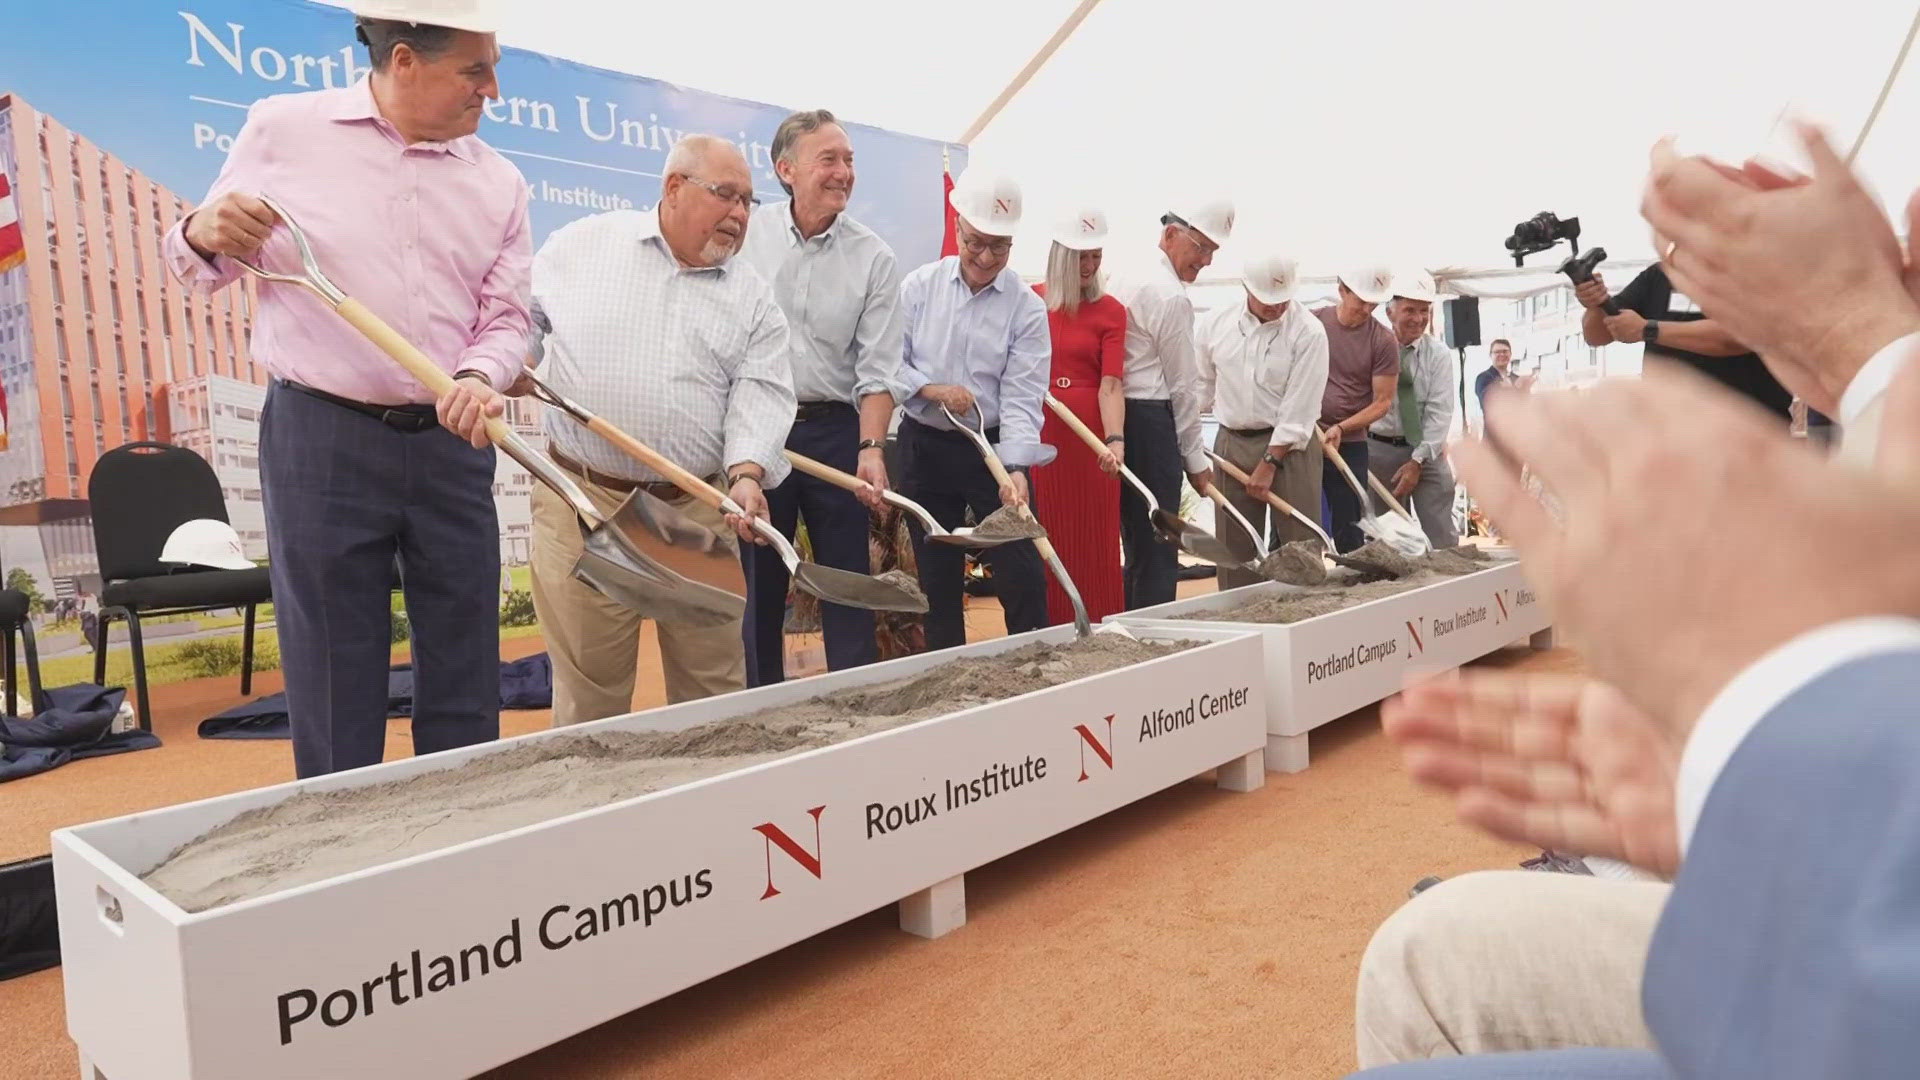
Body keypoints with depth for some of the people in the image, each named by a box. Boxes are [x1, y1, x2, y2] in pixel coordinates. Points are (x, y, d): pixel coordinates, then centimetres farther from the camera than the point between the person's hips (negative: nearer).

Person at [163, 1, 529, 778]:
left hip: (452, 445, 3)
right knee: (334, 678, 5)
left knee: (466, 675, 9)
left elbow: (507, 316, 5)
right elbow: (199, 267, 9)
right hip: (320, 438, -2)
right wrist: (205, 235, -15)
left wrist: (480, 378, -16)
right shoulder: (282, 128, 1)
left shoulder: (498, 181, 6)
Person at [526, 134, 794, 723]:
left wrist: (747, 473, -18)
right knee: (588, 689, 5)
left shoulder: (753, 297, 8)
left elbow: (761, 393, -2)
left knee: (714, 684, 9)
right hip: (582, 502, -2)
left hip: (699, 509, 2)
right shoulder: (583, 243, 6)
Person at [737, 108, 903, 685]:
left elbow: (876, 369, -4)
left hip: (834, 431, -1)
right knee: (758, 582, 10)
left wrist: (871, 449, -17)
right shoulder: (746, 234, 0)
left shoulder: (873, 257, -2)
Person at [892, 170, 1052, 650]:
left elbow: (1022, 397, -15)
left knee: (1020, 574, -2)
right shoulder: (919, 286, 0)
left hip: (994, 449, -2)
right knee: (937, 575, 10)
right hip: (924, 446, 2)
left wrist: (1015, 470, -27)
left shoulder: (1027, 308, -7)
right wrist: (934, 390, -18)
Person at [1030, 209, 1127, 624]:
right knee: (1045, 538, 6)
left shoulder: (1110, 311, -2)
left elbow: (1111, 385, -12)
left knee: (1095, 538, 3)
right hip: (1037, 429, 2)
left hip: (1090, 432, -2)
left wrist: (1115, 440, -25)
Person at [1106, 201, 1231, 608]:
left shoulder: (1122, 279, 16)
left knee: (1136, 540, 15)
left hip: (1117, 417, 9)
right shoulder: (1173, 297, -10)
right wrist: (1196, 458, 0)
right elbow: (1181, 386, -8)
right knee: (1158, 548, -4)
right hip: (1151, 421, -9)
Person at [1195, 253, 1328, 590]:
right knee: (1234, 548, 6)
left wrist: (1270, 464, -13)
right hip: (1231, 443, 4)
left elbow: (1300, 407, -11)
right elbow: (1203, 385, 14)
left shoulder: (1308, 332, -9)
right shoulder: (1216, 324, 3)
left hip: (1289, 445, -3)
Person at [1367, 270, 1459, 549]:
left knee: (1442, 537, -3)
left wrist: (1418, 461, -12)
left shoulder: (1438, 353, -1)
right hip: (1380, 450, -1)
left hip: (1427, 452, 1)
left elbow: (1440, 411, -5)